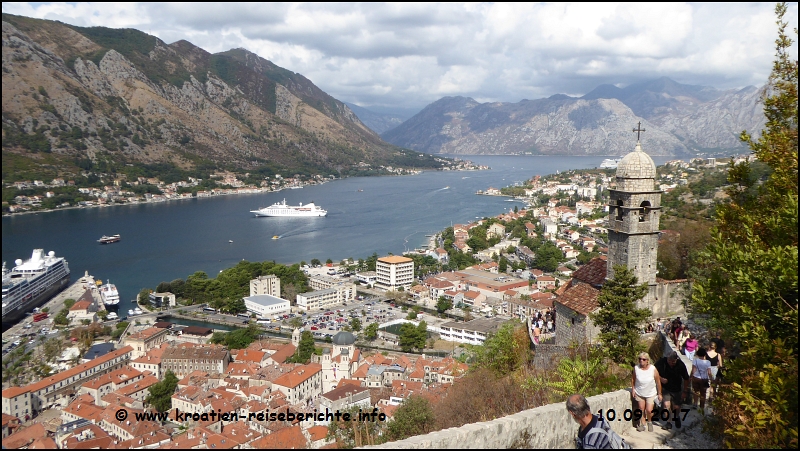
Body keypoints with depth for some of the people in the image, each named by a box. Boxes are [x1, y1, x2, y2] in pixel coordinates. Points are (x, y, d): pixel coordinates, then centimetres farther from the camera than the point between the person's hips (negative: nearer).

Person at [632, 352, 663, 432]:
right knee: (641, 409, 11)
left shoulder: (653, 369, -20)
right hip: (639, 393, 1)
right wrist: (633, 389, 1)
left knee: (649, 410, -4)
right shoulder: (636, 368, -17)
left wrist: (659, 394, -2)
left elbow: (658, 382, -9)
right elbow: (633, 379, 1)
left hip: (651, 393, -1)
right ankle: (641, 423, 31)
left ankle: (649, 422, 27)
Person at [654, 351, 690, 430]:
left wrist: (685, 391, 0)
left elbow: (686, 379, -4)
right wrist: (660, 379, -20)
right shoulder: (662, 362, -19)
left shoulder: (681, 365, -17)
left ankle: (677, 417, 41)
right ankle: (668, 423, 3)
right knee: (666, 405, -13)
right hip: (665, 388, 0)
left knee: (676, 407, 8)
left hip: (676, 389, 0)